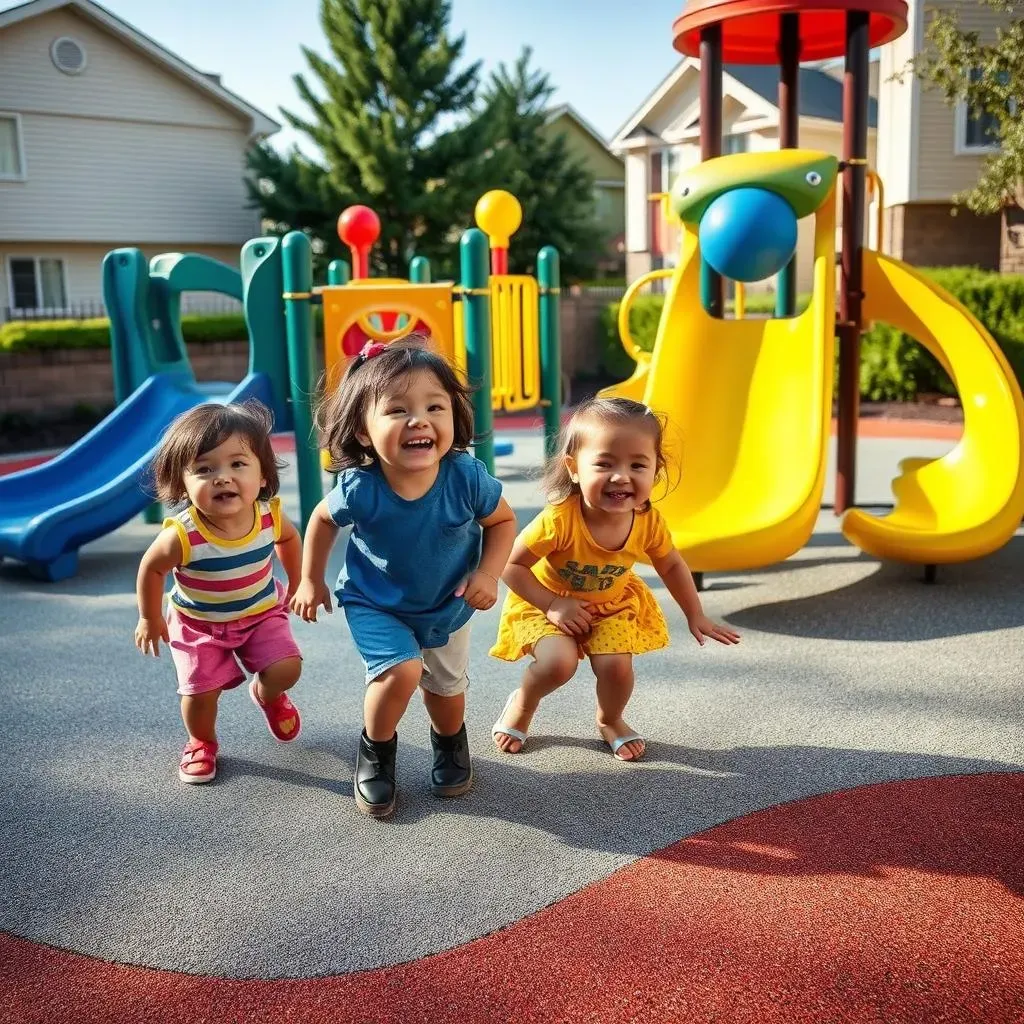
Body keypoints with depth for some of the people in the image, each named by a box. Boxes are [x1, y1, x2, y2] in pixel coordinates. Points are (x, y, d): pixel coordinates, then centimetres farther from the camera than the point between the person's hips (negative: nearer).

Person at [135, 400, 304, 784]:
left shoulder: (270, 515, -26)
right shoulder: (181, 537, -35)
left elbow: (290, 539, 0)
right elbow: (151, 568, -13)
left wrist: (296, 586, 9)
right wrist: (149, 618, -1)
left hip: (262, 612, 2)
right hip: (198, 623, -2)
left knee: (286, 670, -10)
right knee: (201, 691, -1)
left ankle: (267, 695, 29)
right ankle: (201, 743, 34)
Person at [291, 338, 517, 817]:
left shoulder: (466, 477, -31)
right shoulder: (358, 489, -32)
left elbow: (502, 520, -9)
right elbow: (322, 519, -7)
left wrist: (488, 574, -21)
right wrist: (310, 580, 0)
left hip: (448, 604, 2)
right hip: (374, 603, -2)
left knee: (447, 688, 17)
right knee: (401, 672, -23)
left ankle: (450, 741, 53)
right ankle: (376, 750, 10)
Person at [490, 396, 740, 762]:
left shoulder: (648, 522, -22)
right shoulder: (559, 519, -36)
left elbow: (671, 567, 0)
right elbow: (511, 565, -24)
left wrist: (695, 616, 7)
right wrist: (552, 605, -27)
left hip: (613, 604, 3)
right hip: (544, 601, -3)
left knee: (616, 666, -16)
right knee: (559, 663, -25)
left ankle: (610, 720, 20)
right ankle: (522, 704, 11)